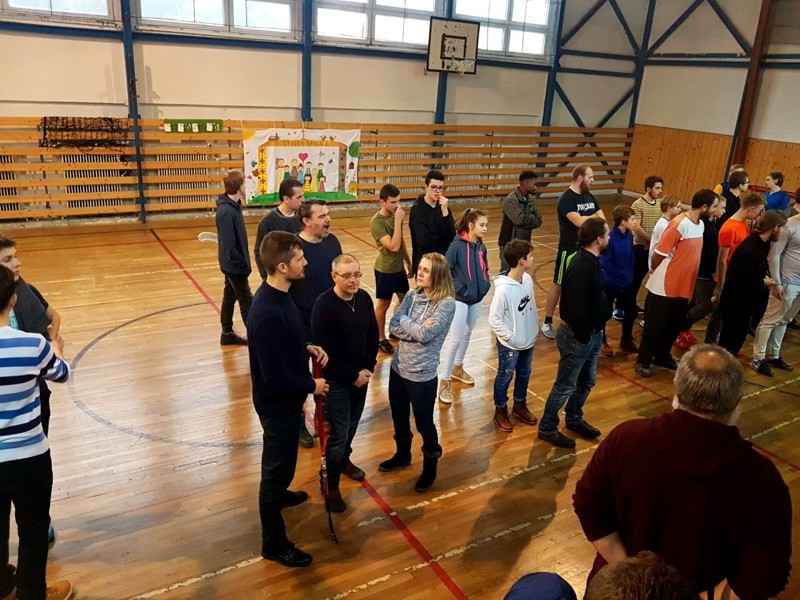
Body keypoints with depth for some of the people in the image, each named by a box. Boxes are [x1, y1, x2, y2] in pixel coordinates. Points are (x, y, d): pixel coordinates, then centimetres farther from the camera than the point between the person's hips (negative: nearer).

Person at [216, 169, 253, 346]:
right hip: (235, 265, -9)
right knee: (247, 301, -2)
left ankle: (227, 333, 29)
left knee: (230, 296, 17)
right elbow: (228, 245, -25)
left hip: (231, 264, 9)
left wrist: (242, 261, 12)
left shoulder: (234, 205, 4)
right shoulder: (227, 211, -25)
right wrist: (243, 264, -18)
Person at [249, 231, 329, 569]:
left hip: (285, 398, 9)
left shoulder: (278, 295, -3)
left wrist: (308, 348, -2)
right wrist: (311, 386, -17)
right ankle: (274, 543, 26)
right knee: (278, 465, 8)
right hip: (278, 402, -9)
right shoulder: (269, 313, -34)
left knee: (281, 461, 32)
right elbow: (276, 376, -31)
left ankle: (278, 494, 59)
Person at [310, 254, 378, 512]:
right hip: (336, 380, -6)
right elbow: (326, 350, -22)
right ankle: (331, 485, 20)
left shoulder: (364, 298, -3)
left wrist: (368, 369, -4)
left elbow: (373, 335, 6)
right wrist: (353, 376, -15)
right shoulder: (323, 305, -22)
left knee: (352, 425, 22)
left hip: (361, 376, 6)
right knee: (339, 433, 1)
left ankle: (344, 460, 48)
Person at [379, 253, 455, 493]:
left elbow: (425, 334, -25)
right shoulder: (412, 295, 1)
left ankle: (430, 466, 35)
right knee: (399, 417, 23)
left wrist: (404, 321, -12)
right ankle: (403, 455, 48)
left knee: (424, 422, 11)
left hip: (422, 374, -6)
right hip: (398, 367, 6)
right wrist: (417, 327, -20)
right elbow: (393, 326, -7)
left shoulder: (446, 303, -18)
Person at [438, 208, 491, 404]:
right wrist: (459, 289, -16)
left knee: (467, 335, 19)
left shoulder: (481, 247, 3)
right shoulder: (457, 246, -16)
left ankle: (457, 368, 39)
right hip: (459, 299, -7)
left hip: (476, 299, 7)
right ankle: (444, 381, 2)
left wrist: (485, 285, 1)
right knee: (454, 339, -7)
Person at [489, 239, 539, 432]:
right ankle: (500, 411, 33)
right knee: (505, 377, 13)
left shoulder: (528, 279, -6)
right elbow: (494, 320, -22)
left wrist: (535, 327, 6)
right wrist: (511, 337, -17)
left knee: (524, 375, 23)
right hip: (510, 345, -7)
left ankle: (520, 405, 45)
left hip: (528, 341, 7)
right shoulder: (503, 289, -27)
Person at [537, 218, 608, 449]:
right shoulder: (581, 267, -26)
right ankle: (547, 428, 18)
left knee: (586, 382, 22)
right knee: (565, 385, 3)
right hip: (577, 336, -10)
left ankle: (574, 419, 40)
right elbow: (576, 307, -27)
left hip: (592, 334, 10)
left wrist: (597, 331, 11)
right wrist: (583, 336, -18)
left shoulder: (592, 261, 7)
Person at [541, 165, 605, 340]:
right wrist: (594, 216, -11)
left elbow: (602, 219, 7)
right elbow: (579, 221, -29)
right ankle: (547, 323, 12)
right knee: (559, 285, 2)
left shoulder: (589, 197, 8)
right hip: (570, 249, -7)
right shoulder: (567, 198, -17)